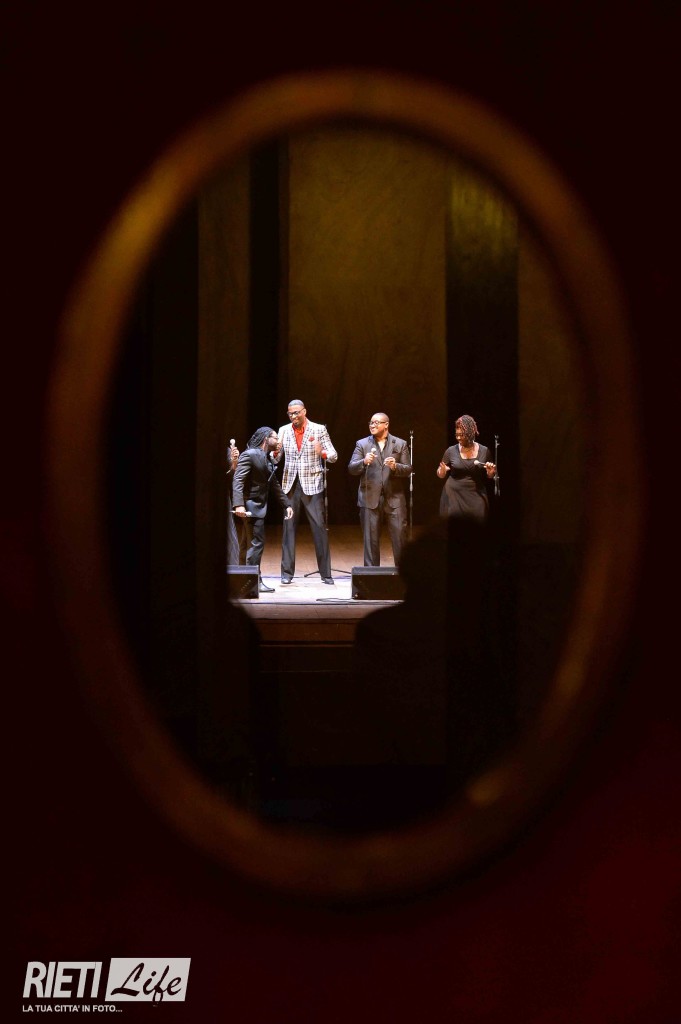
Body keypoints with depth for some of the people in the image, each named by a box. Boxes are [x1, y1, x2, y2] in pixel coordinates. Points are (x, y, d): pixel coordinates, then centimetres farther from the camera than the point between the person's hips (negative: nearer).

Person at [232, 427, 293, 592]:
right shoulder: (249, 455, -13)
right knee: (256, 544, -9)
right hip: (251, 506, -9)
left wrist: (286, 504, 17)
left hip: (260, 506, 9)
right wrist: (239, 505, -33)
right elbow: (238, 480, -22)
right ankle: (254, 582, -4)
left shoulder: (268, 459, 14)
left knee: (256, 544, 11)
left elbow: (274, 484, 21)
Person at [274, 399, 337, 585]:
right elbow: (275, 459, 8)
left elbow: (334, 456, -1)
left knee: (319, 528, -3)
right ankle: (287, 572, 8)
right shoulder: (284, 431, 8)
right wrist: (276, 451, -15)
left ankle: (325, 573, 2)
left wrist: (323, 453, -22)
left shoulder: (319, 429, 1)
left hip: (312, 484, -2)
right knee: (289, 527, 3)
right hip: (291, 485, 2)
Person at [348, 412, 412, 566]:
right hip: (370, 498, 1)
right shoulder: (362, 444, 8)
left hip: (394, 498, -1)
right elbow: (351, 468, 1)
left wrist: (395, 466, -17)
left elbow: (408, 469, 3)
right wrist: (364, 462, -19)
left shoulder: (400, 444, 7)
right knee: (370, 539, 4)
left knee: (400, 536, -3)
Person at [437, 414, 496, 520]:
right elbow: (441, 475, 10)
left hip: (476, 499, 1)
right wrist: (442, 471, -12)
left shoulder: (484, 451, 4)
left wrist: (490, 473, -7)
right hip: (454, 498, -1)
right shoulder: (451, 451, 1)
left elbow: (487, 477, 15)